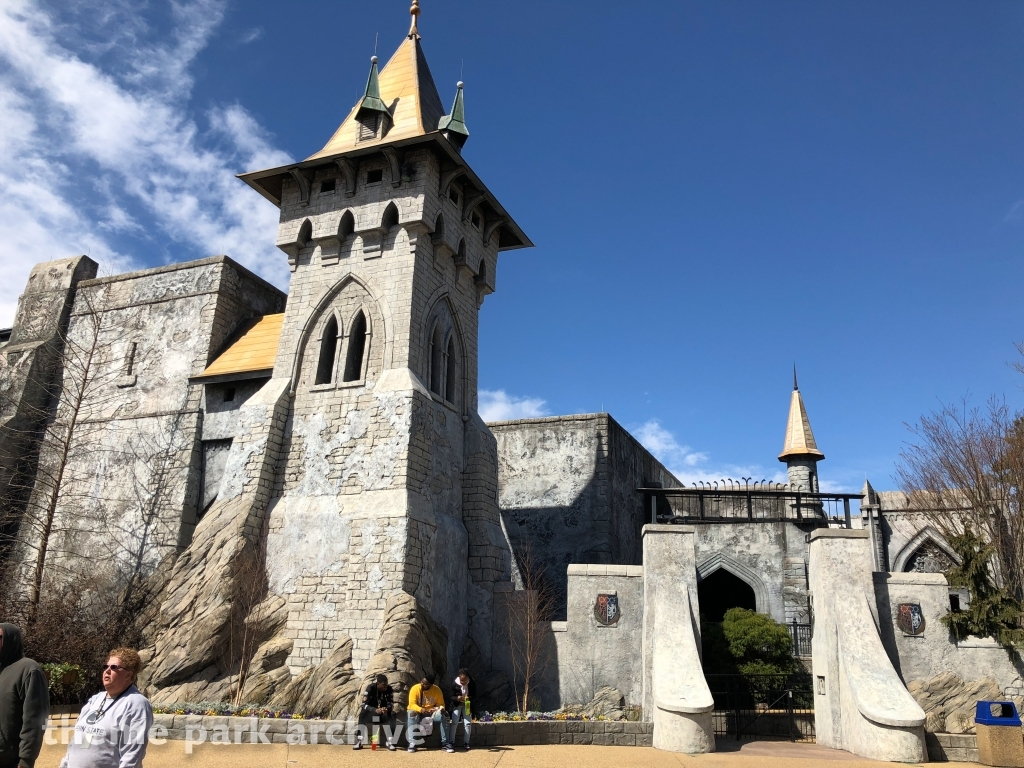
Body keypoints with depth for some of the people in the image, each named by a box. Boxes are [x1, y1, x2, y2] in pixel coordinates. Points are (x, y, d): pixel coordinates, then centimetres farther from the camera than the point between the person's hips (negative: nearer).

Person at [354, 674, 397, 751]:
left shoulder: (389, 689, -15)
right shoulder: (370, 688, -21)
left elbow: (391, 703, -13)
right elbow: (364, 704, -24)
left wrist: (387, 708, -37)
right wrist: (375, 710, -40)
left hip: (384, 711, 1)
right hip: (371, 710, -1)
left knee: (392, 714, -27)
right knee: (362, 713, -28)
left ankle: (389, 742, -23)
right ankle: (359, 742, -23)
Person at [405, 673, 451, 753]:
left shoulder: (437, 690, -11)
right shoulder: (415, 689, -16)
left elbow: (441, 704, -5)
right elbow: (412, 704, -22)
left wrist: (440, 709, -30)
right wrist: (421, 709, -41)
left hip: (431, 712, 1)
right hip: (417, 712, -1)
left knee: (441, 716, -28)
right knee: (411, 715, -36)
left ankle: (445, 742, -22)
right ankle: (412, 743, -34)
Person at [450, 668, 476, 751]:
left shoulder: (472, 683, -16)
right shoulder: (455, 683, -20)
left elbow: (474, 696, -9)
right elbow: (451, 696, -13)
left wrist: (469, 698, -30)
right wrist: (457, 698, -34)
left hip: (467, 705, 1)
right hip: (457, 705, -1)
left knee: (467, 723, -3)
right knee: (454, 723, -7)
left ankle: (466, 743, 7)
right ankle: (452, 742, 4)